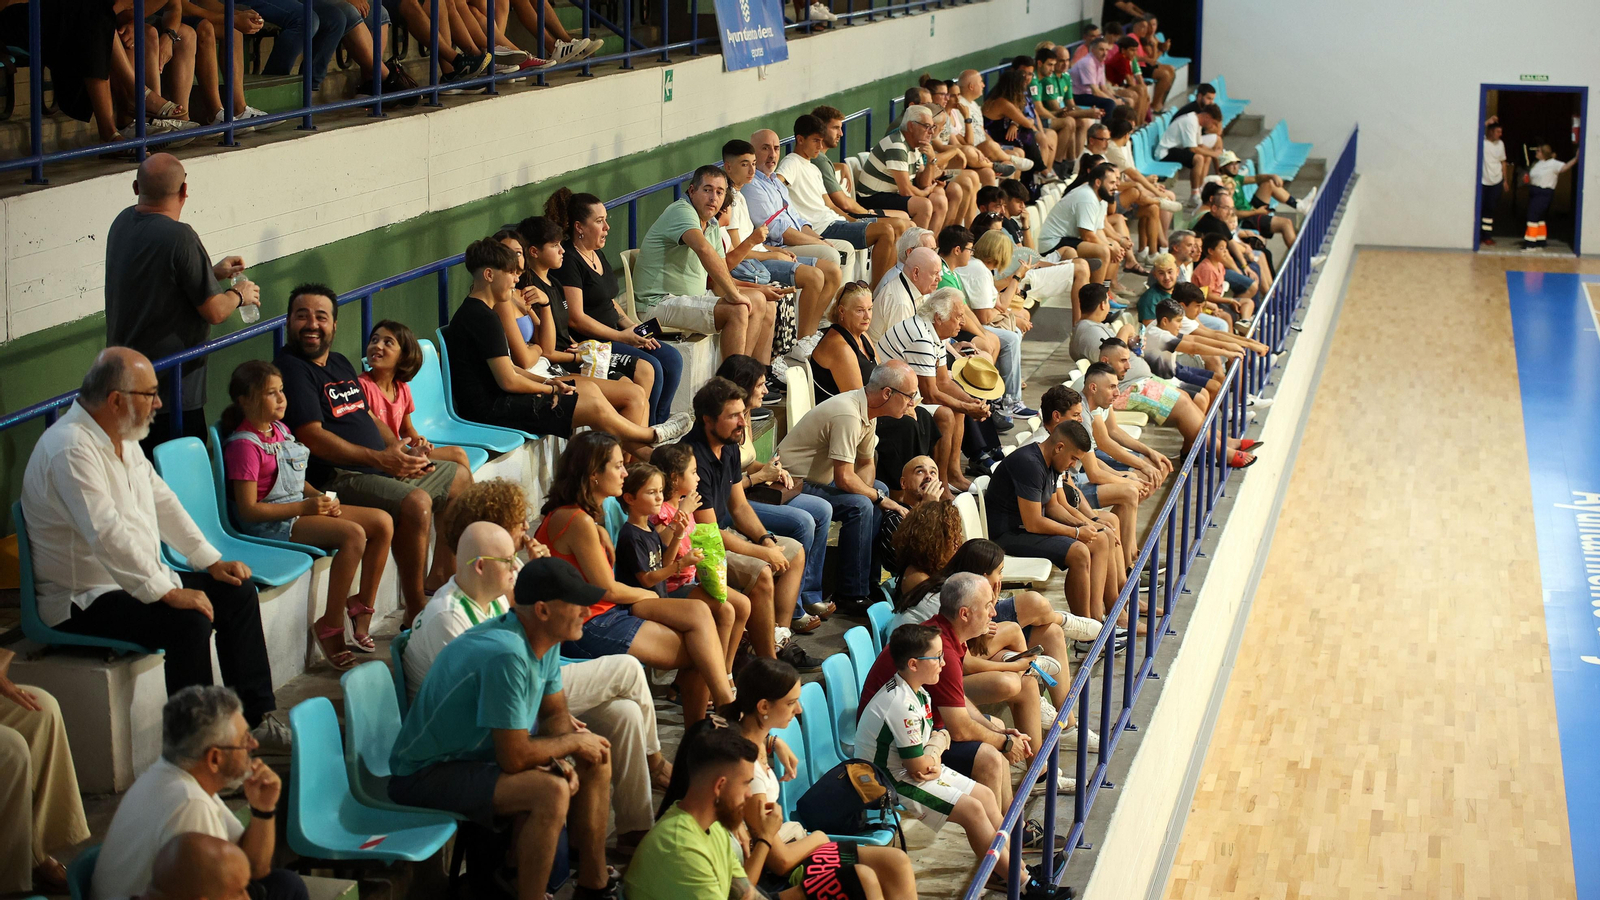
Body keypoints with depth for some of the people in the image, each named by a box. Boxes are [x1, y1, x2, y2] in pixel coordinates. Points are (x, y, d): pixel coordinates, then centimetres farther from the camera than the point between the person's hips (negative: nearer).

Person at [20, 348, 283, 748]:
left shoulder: (122, 437, 8)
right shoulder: (71, 448, -24)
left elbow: (162, 502, 16)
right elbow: (107, 536, -31)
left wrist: (212, 561, 9)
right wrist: (168, 592, -32)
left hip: (139, 578, 10)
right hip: (83, 602, -10)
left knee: (238, 592, 4)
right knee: (189, 619, -30)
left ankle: (256, 716, 10)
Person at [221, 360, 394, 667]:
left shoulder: (280, 430, 13)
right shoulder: (244, 445, -15)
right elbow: (248, 510, -19)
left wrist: (321, 498, -1)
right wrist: (305, 507, -20)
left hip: (300, 508, 9)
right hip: (270, 524, -9)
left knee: (382, 522, -3)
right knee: (352, 534, -29)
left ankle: (363, 605, 8)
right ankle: (331, 626, -21)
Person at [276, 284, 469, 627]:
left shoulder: (341, 364, 19)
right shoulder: (291, 370, -13)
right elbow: (312, 437, -23)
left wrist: (402, 451, 2)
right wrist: (380, 459, -27)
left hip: (384, 467, 11)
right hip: (336, 479, -11)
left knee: (460, 478, 21)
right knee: (416, 502, -33)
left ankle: (439, 580, 28)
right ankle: (415, 616, -24)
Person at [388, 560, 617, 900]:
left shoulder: (546, 639, -2)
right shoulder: (506, 655, -32)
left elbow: (555, 713, 11)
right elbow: (514, 757, -30)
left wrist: (560, 759, -10)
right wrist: (572, 743, -13)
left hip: (481, 753, 10)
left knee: (595, 759, 8)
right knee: (551, 791, -30)